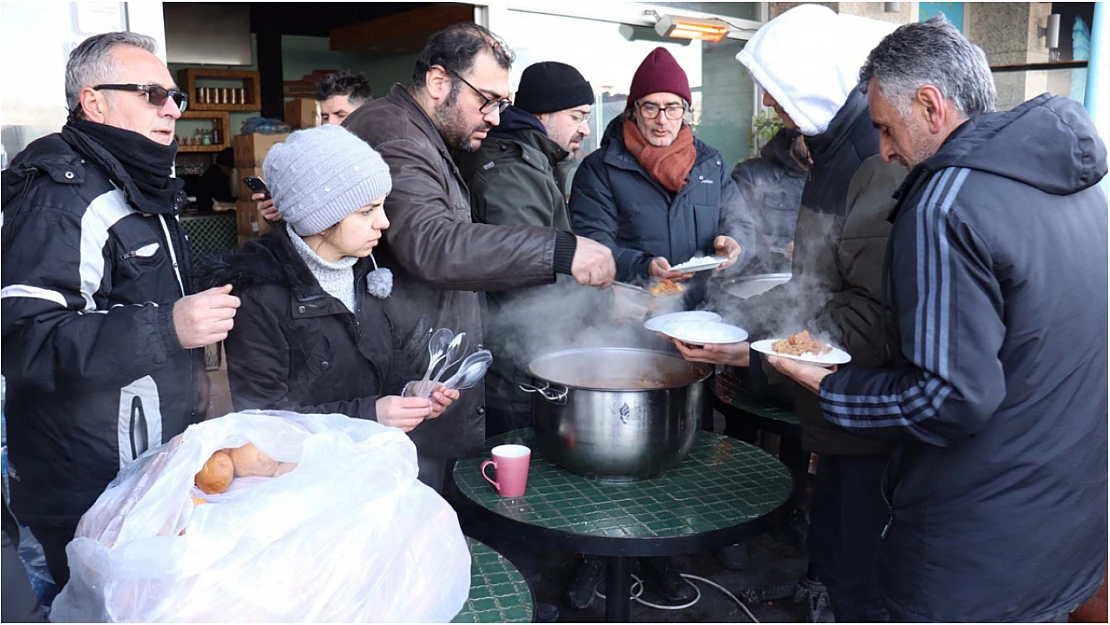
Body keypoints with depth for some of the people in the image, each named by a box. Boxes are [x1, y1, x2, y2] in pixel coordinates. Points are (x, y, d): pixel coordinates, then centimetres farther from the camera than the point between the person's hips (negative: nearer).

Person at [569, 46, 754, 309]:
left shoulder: (710, 162, 18)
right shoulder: (599, 168, 3)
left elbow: (740, 223, 20)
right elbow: (592, 243, -5)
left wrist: (732, 242, -4)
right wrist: (643, 267, -21)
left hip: (702, 307, 4)